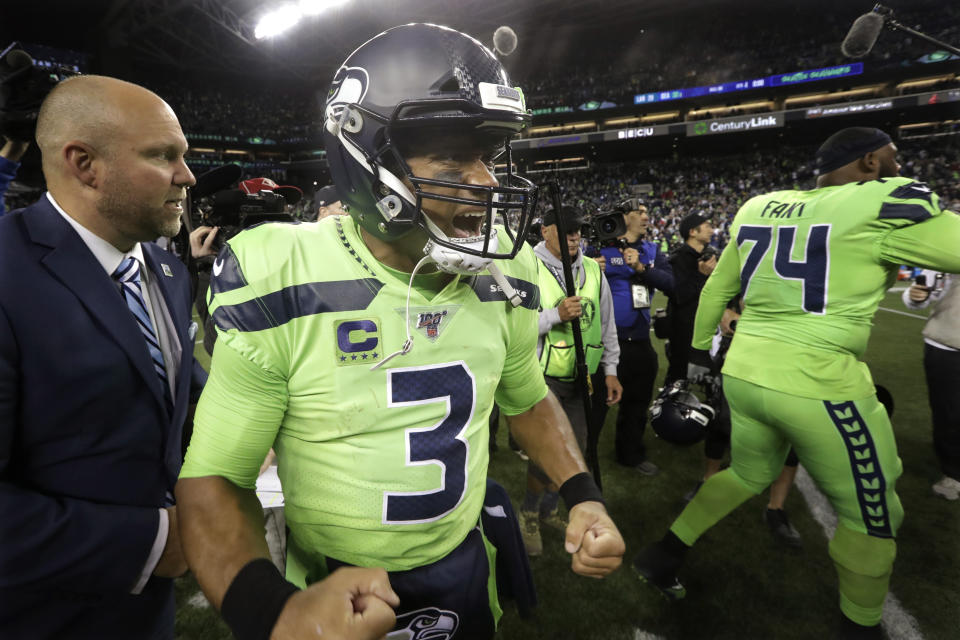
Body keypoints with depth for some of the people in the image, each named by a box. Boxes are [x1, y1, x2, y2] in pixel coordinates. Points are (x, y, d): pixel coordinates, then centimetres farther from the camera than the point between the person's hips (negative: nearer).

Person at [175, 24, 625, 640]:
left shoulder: (502, 275, -10)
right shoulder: (282, 287, -22)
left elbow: (528, 398, 6)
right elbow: (214, 478, -16)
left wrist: (582, 494, -7)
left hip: (464, 569, 4)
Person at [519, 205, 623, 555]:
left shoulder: (593, 271, 8)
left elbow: (606, 325, 14)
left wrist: (610, 370, 11)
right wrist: (556, 315, -25)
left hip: (580, 378, 6)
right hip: (542, 377, -5)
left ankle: (549, 509, 37)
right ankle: (529, 514, 22)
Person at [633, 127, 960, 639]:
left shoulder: (758, 207, 10)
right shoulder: (884, 203, -8)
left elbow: (717, 289, 16)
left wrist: (699, 352, 27)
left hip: (743, 372, 7)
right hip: (817, 386, -6)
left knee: (749, 473, 30)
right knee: (872, 515, 18)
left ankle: (663, 554, 34)